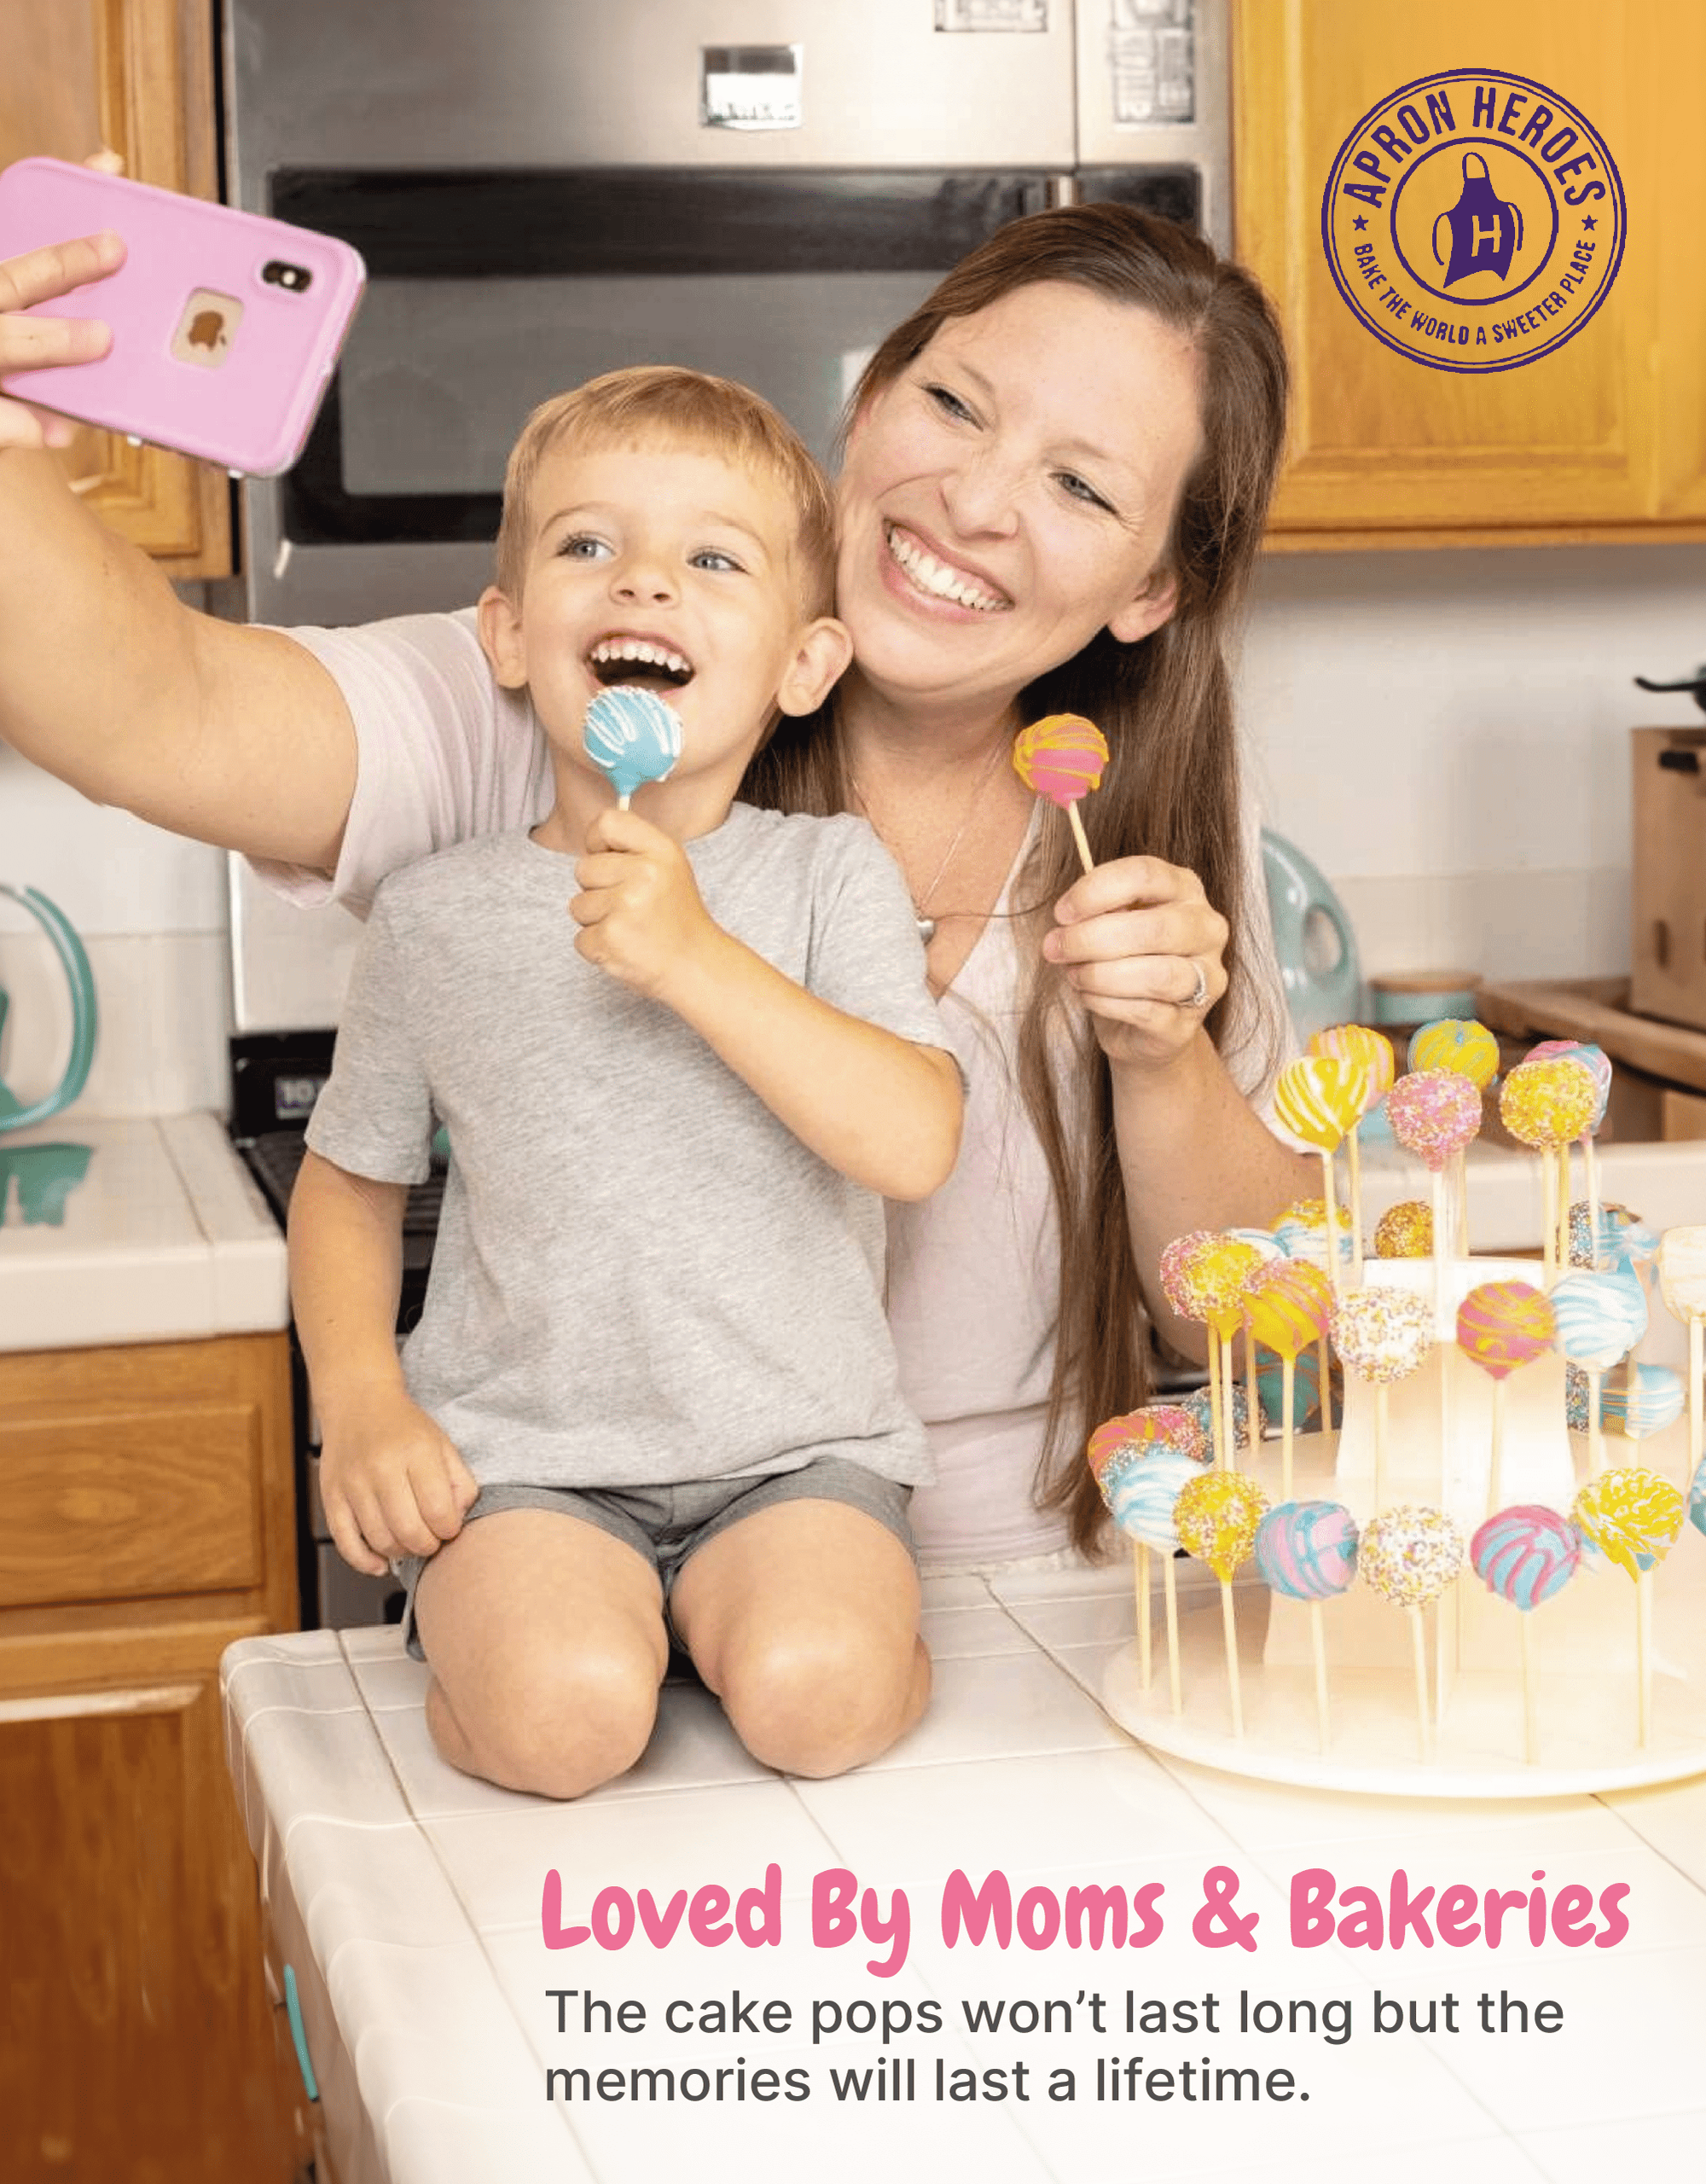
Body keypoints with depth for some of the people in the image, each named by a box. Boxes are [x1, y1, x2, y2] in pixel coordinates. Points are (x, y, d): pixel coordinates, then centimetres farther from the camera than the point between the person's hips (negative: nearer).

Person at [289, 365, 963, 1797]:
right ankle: (486, 1641, 5)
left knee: (825, 1708, -26)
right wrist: (362, 1405, -1)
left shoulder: (830, 874, -1)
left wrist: (698, 959, -22)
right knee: (562, 1721, -28)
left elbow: (917, 1143, -14)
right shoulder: (438, 914, 3)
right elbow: (350, 1179, 15)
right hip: (523, 1453, 0)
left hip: (795, 1450, 0)